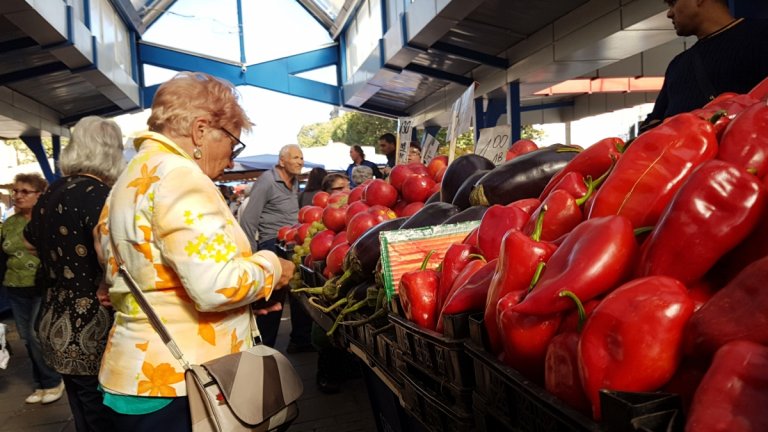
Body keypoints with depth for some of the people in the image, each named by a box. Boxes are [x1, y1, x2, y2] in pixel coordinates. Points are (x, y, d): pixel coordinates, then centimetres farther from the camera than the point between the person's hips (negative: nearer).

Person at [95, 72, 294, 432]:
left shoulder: (133, 178, 14)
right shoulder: (177, 174, -18)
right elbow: (216, 285, -28)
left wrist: (246, 297, 12)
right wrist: (271, 268, -9)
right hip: (176, 382, -10)